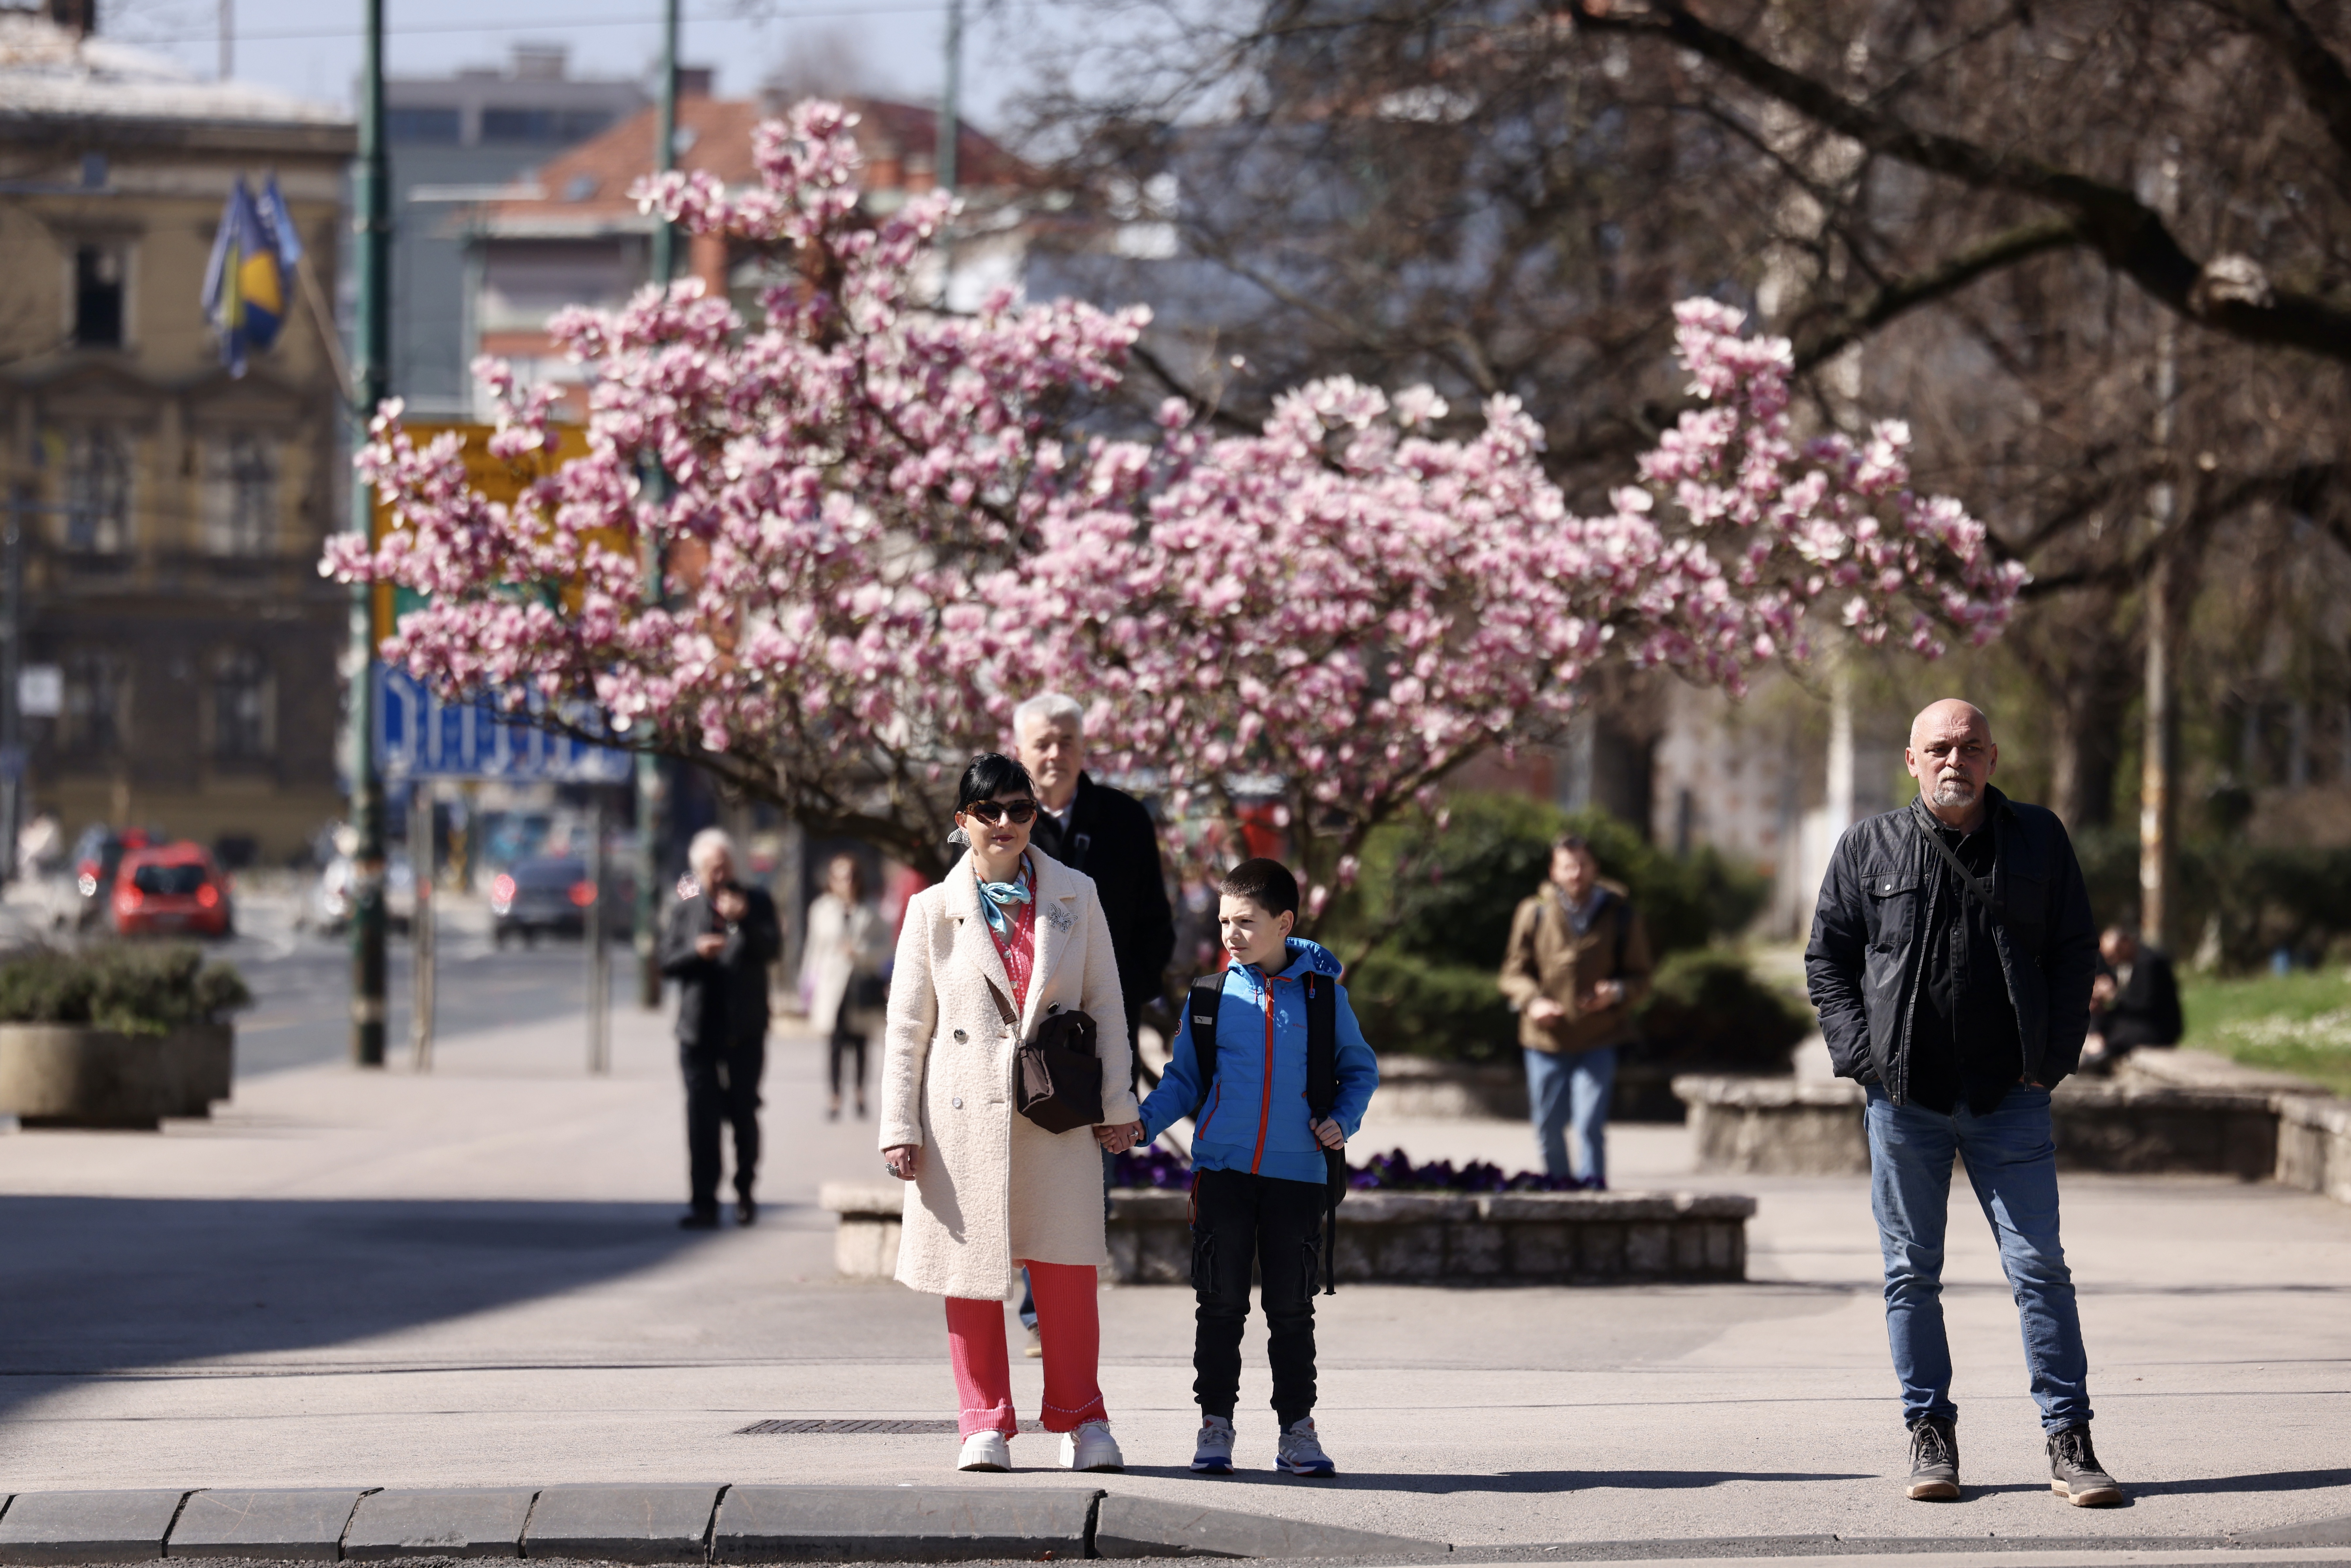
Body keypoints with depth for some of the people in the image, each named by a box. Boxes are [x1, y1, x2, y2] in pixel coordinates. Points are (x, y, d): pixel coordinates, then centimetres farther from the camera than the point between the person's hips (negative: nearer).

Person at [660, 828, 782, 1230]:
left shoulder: (757, 903, 6)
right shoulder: (684, 910, 10)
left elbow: (772, 949, -6)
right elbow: (667, 963, 5)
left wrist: (743, 921, -21)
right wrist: (696, 952, -14)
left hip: (745, 1030, -1)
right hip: (699, 1028, 1)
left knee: (744, 1113, 3)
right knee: (702, 1117, -5)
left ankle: (745, 1192, 22)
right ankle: (704, 1203, -4)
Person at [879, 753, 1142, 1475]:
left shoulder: (1075, 896, 8)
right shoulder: (935, 910, 4)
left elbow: (1105, 1003, 11)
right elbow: (906, 1028, 5)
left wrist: (1116, 1102, 6)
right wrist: (900, 1129, 0)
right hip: (965, 1115, 0)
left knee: (1068, 1270, -3)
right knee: (972, 1270, 2)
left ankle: (1080, 1421, 11)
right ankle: (986, 1424, 12)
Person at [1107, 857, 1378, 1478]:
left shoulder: (1324, 996, 3)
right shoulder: (1211, 998, 4)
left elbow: (1360, 1068, 14)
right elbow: (1183, 1079, 10)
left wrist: (1343, 1120, -3)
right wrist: (1143, 1123, -5)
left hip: (1297, 1173, -1)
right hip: (1222, 1170, 1)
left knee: (1292, 1309, 4)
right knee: (1220, 1305, 2)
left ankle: (1297, 1430, 11)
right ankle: (1215, 1426, 9)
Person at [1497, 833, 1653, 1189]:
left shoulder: (1621, 915, 0)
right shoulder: (1534, 912, 1)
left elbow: (1640, 979, 5)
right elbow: (1514, 972, 6)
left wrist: (1616, 993, -17)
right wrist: (1533, 1001, -15)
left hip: (1599, 1041, -2)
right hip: (1546, 1039, 2)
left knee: (1590, 1125, -13)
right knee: (1549, 1129, 9)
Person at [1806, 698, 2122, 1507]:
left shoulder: (2038, 840, 6)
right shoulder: (1869, 848, 5)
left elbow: (2075, 954, 9)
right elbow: (1826, 957, 9)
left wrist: (2051, 1060, 0)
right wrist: (1863, 1057, -2)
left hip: (2009, 1100, -1)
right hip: (1904, 1098, 1)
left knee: (2040, 1268, -4)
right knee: (1911, 1273, 5)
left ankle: (2069, 1442, 0)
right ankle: (1930, 1433, 14)